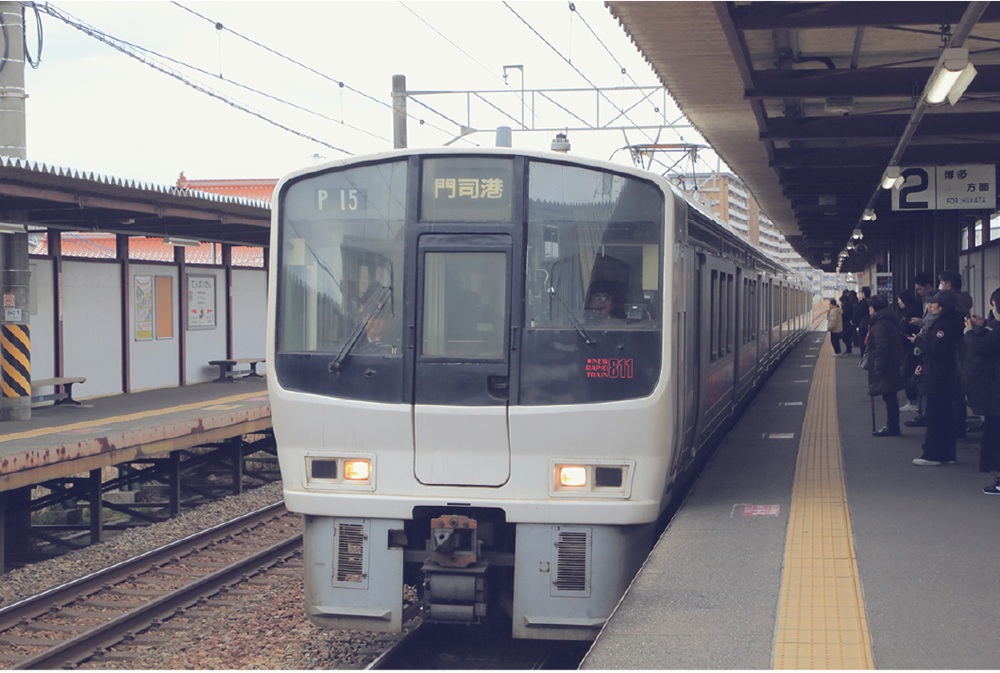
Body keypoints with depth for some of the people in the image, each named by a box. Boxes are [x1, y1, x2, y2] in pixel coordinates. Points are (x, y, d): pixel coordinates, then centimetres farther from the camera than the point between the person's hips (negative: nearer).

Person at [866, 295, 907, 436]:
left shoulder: (879, 324, -16)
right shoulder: (892, 320, 14)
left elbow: (881, 348, -22)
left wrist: (878, 368, -19)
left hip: (886, 369, -10)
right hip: (895, 366, 10)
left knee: (889, 398, -5)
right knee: (891, 398, 14)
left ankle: (892, 427, -2)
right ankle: (892, 426, 20)